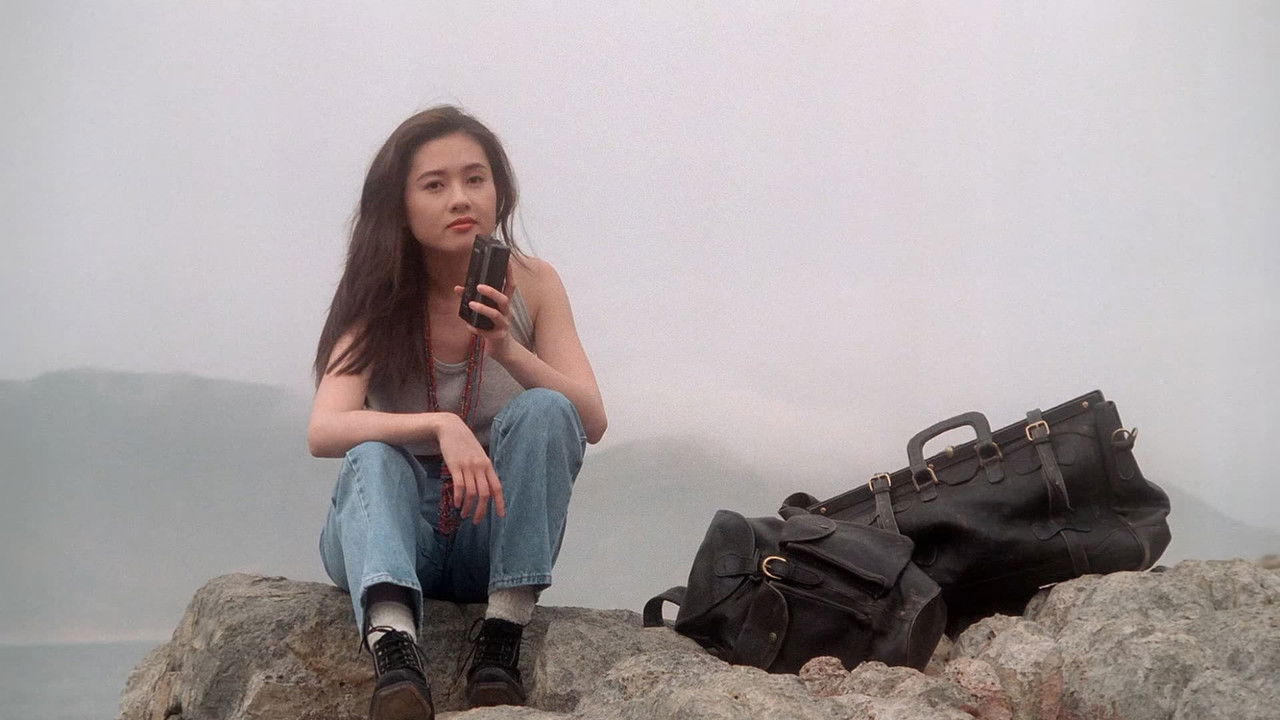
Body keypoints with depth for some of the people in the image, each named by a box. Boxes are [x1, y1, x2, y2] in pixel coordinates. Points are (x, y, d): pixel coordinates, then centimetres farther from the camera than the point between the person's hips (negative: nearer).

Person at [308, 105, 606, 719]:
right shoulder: (379, 299, -10)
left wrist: (507, 348, -30)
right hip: (397, 535, -1)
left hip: (496, 534, 1)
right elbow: (324, 432, -25)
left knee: (544, 411, -26)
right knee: (373, 458, -33)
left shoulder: (530, 284, -5)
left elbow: (592, 421, -13)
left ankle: (501, 641, -30)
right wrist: (439, 425, -43)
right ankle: (395, 654, -56)